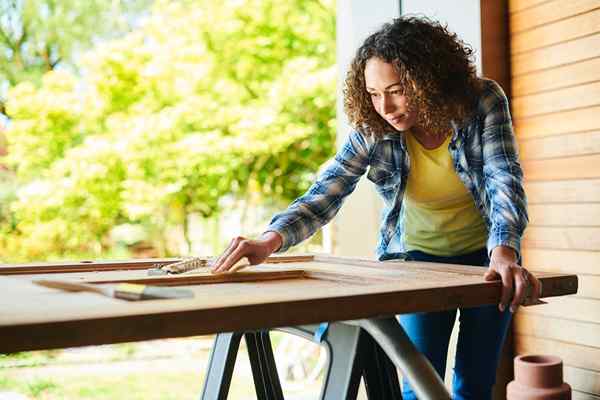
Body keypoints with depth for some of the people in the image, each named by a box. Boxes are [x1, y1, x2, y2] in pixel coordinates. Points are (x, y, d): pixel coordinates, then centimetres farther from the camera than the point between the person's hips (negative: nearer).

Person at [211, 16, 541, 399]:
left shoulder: (484, 101, -22)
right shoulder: (373, 128, -19)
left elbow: (505, 179, -31)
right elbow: (326, 192, -25)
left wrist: (504, 253, -50)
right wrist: (269, 240, -44)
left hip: (483, 255, 0)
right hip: (419, 257, 0)